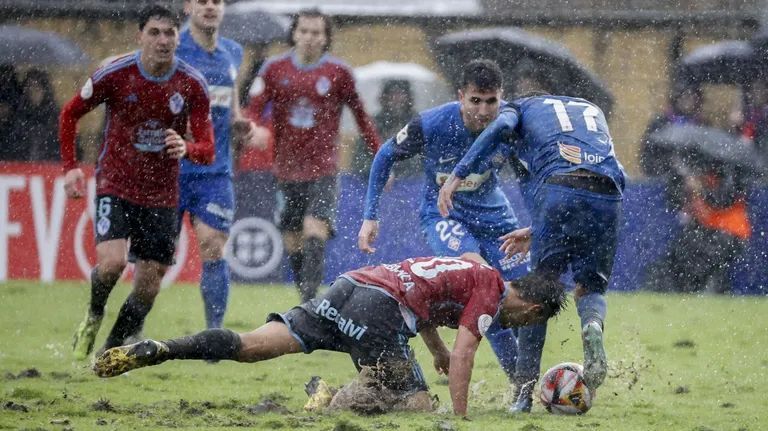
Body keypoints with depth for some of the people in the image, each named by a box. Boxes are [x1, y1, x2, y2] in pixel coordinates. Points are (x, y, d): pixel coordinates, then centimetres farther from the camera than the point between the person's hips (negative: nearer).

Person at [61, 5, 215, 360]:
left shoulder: (192, 85, -8)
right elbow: (70, 113, 4)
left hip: (162, 195, 2)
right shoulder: (115, 75, -12)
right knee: (111, 261, -23)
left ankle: (112, 352, 22)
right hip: (115, 187, -2)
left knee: (148, 288, 2)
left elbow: (207, 150, -8)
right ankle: (94, 315, 9)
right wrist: (70, 167, -3)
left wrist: (187, 148, -31)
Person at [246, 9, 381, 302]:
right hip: (287, 170, 3)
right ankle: (307, 301, 20)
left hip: (323, 170, -3)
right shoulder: (274, 68, 4)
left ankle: (309, 301, -24)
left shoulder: (338, 72, 1)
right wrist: (257, 129, -22)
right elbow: (254, 110, 2)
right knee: (292, 243, 6)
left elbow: (361, 116, 9)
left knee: (315, 232, -20)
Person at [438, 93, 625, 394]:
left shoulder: (522, 107, 27)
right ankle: (593, 326, -16)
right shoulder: (593, 111, 39)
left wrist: (457, 175, -4)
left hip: (558, 188, -3)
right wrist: (535, 232, 36)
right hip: (609, 195, 3)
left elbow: (500, 128, 0)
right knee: (590, 287, 19)